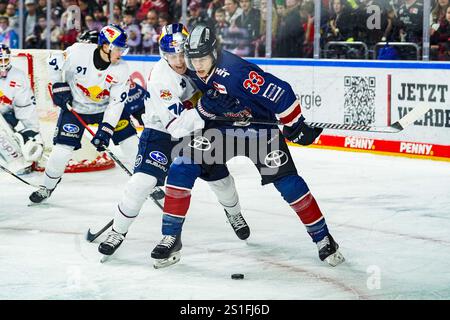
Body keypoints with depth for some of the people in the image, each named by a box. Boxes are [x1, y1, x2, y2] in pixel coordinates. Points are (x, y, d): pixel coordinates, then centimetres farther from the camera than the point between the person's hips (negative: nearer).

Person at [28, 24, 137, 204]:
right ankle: (48, 186, 17)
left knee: (129, 141, -4)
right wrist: (58, 86, -10)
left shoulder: (121, 70, -18)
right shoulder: (79, 52, -25)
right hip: (74, 107, -2)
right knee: (62, 149, -7)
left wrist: (105, 130, -25)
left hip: (105, 107, 2)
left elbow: (116, 102, -19)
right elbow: (54, 62, -9)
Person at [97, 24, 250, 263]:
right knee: (142, 181, -18)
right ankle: (118, 231, 1)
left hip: (196, 129, 5)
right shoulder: (160, 79, -31)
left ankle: (233, 212, 41)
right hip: (161, 131, -5)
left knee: (218, 176, 9)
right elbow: (176, 124, -35)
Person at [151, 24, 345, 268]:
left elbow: (280, 93, -33)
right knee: (181, 170, -10)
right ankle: (171, 236, 0)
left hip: (261, 128, -5)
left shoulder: (236, 73, -36)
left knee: (287, 182, -12)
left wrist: (296, 127, -24)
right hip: (220, 128, 5)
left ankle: (322, 238, 4)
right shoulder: (193, 72, -14)